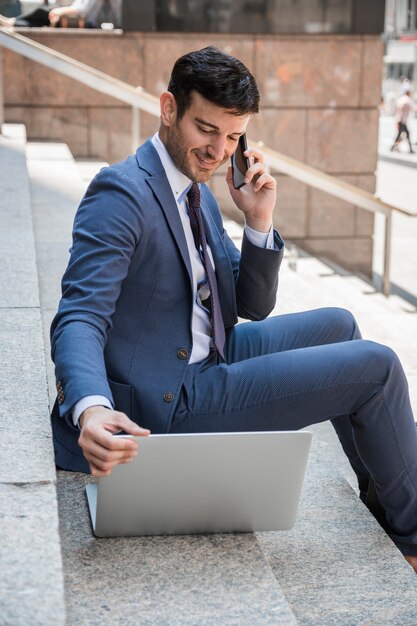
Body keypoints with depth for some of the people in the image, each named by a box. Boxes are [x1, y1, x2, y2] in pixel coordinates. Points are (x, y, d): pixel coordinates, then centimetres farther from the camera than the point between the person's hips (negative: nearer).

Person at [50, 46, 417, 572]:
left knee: (337, 325, 20)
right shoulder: (122, 192, -18)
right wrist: (91, 409, -45)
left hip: (205, 363, 10)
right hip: (170, 400, -10)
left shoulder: (200, 196, 10)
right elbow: (79, 318, -26)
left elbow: (254, 307, 10)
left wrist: (259, 222, -7)